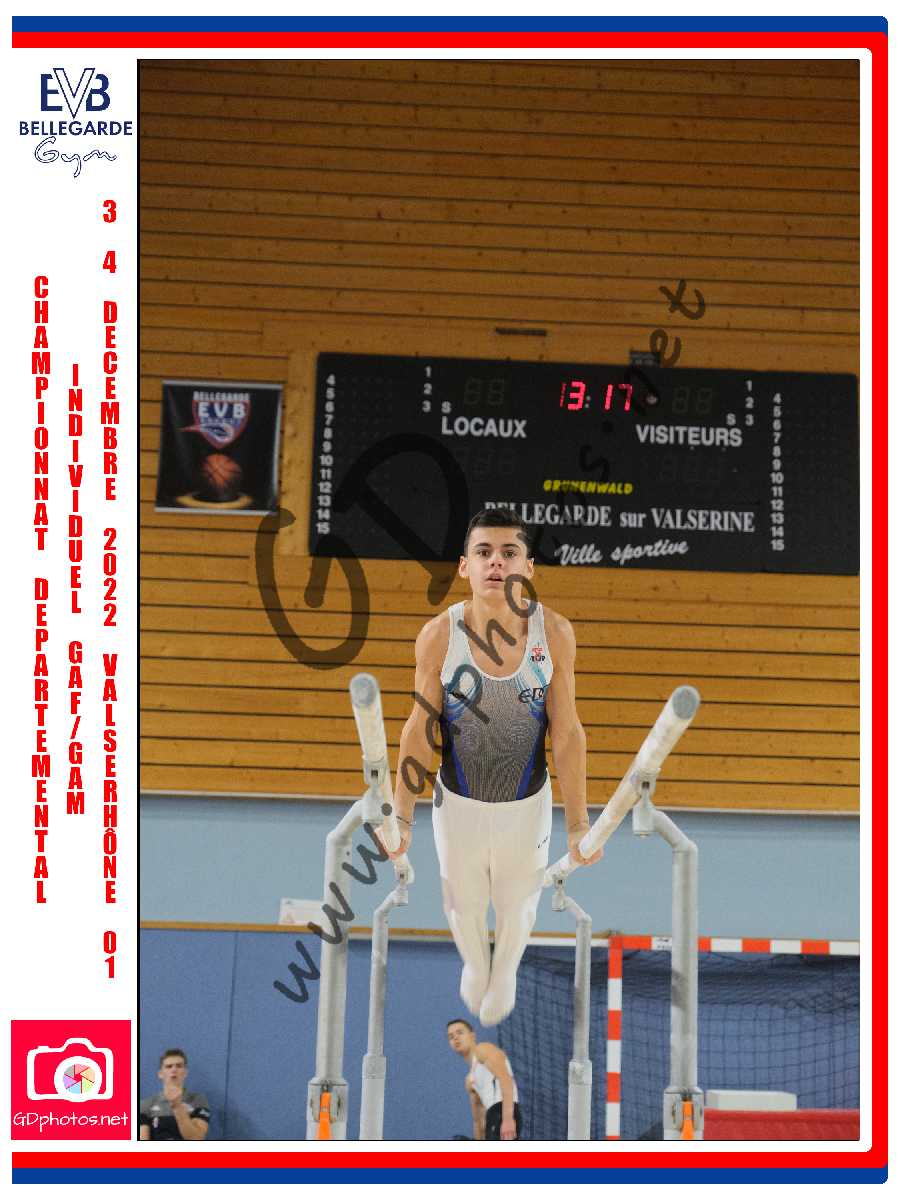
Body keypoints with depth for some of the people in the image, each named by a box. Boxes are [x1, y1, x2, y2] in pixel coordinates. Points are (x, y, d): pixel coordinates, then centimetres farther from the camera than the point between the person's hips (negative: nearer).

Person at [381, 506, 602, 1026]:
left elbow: (566, 734, -11)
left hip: (527, 805, 0)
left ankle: (506, 970, 58)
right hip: (459, 802, 0)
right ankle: (474, 964, 58)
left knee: (518, 902, 24)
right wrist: (401, 817, -10)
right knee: (463, 901, 24)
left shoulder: (555, 632, -19)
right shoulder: (439, 635, -20)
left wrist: (578, 822, -8)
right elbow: (420, 731, -11)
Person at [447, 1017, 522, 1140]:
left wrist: (507, 1118, -24)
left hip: (504, 1115, -10)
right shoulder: (470, 1079, 31)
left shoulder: (483, 1050, 5)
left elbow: (505, 1080, -12)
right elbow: (478, 1119, 31)